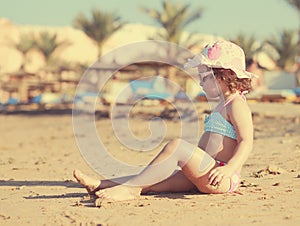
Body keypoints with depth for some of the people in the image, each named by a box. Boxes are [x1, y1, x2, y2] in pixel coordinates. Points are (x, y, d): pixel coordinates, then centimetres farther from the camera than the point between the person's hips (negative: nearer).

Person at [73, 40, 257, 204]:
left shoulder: (236, 104, -4)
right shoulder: (222, 106, 27)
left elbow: (246, 142, -18)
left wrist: (229, 168, -32)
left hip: (221, 179, -10)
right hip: (202, 179, 10)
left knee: (176, 146, -27)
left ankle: (131, 188, -31)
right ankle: (104, 185, -18)